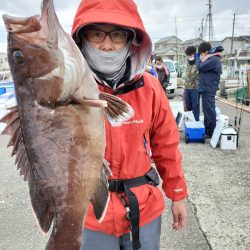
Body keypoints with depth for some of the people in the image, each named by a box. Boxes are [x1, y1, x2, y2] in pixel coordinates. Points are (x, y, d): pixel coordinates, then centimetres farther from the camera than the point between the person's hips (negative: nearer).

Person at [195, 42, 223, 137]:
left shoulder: (214, 60, -16)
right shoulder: (211, 59, 18)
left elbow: (200, 67, -17)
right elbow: (202, 67, 17)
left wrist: (198, 59, 0)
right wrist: (202, 59, 2)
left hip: (208, 90, -11)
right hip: (206, 89, 11)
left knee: (209, 111, -5)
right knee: (207, 111, 16)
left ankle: (211, 133, 2)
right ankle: (206, 130, 25)